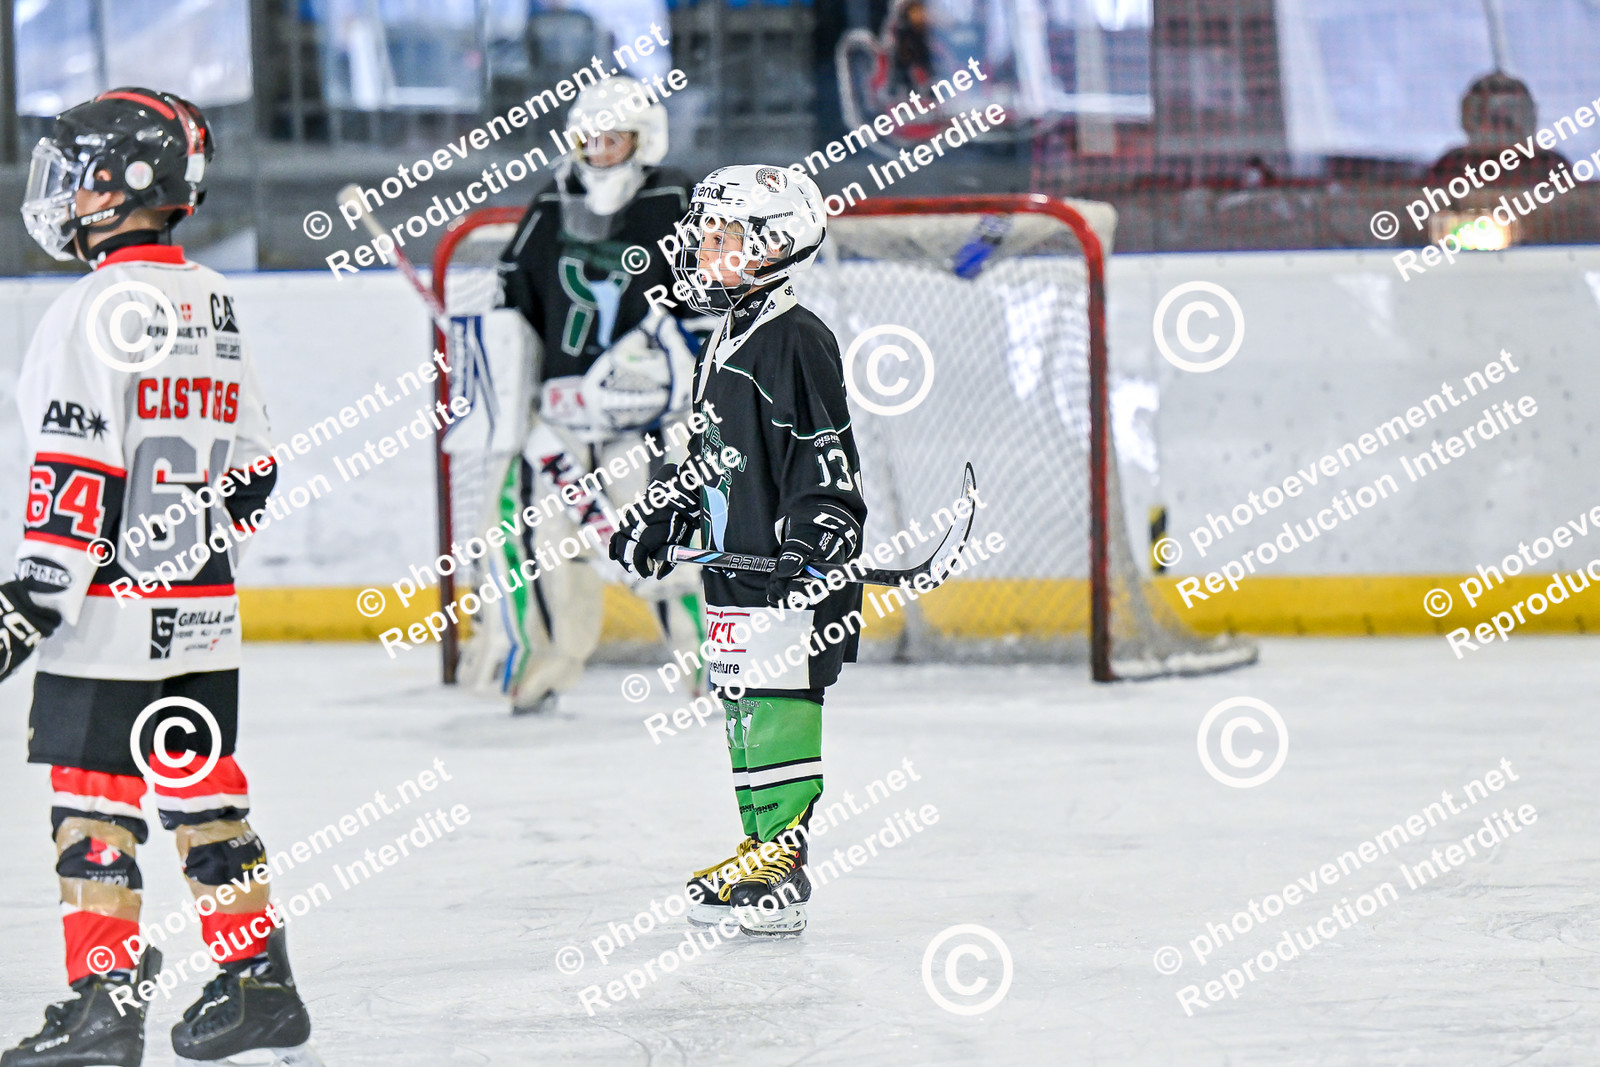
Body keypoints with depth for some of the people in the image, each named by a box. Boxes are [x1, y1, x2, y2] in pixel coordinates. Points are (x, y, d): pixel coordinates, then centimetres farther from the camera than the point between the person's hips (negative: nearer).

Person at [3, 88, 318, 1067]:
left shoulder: (102, 305, -14)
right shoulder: (214, 302, 12)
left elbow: (82, 467, -18)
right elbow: (250, 470, 17)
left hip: (113, 618, -8)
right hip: (205, 616, 8)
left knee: (92, 802, -3)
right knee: (203, 794, 15)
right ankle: (259, 986, 18)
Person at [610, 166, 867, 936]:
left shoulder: (794, 342, -11)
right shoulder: (725, 344, 19)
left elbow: (823, 453, -18)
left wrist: (812, 539, -25)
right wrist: (660, 520, 26)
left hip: (792, 567, -10)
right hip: (735, 563, 10)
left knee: (777, 706, -11)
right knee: (739, 702, 12)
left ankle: (782, 865, -12)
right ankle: (759, 849, 19)